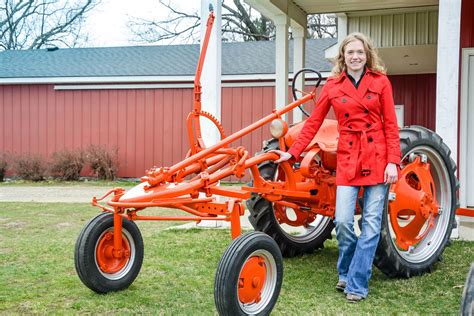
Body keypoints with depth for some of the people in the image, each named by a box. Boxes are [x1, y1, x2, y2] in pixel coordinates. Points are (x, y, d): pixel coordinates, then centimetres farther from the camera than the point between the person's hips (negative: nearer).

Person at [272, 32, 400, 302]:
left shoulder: (380, 82, 4)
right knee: (343, 221, -8)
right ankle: (346, 273, 19)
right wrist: (293, 153, 3)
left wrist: (393, 161, -7)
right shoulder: (332, 86, 6)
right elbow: (313, 123, 8)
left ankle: (357, 284, 9)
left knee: (372, 223, -1)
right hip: (348, 159, 1)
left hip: (378, 157, 0)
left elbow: (391, 125, 2)